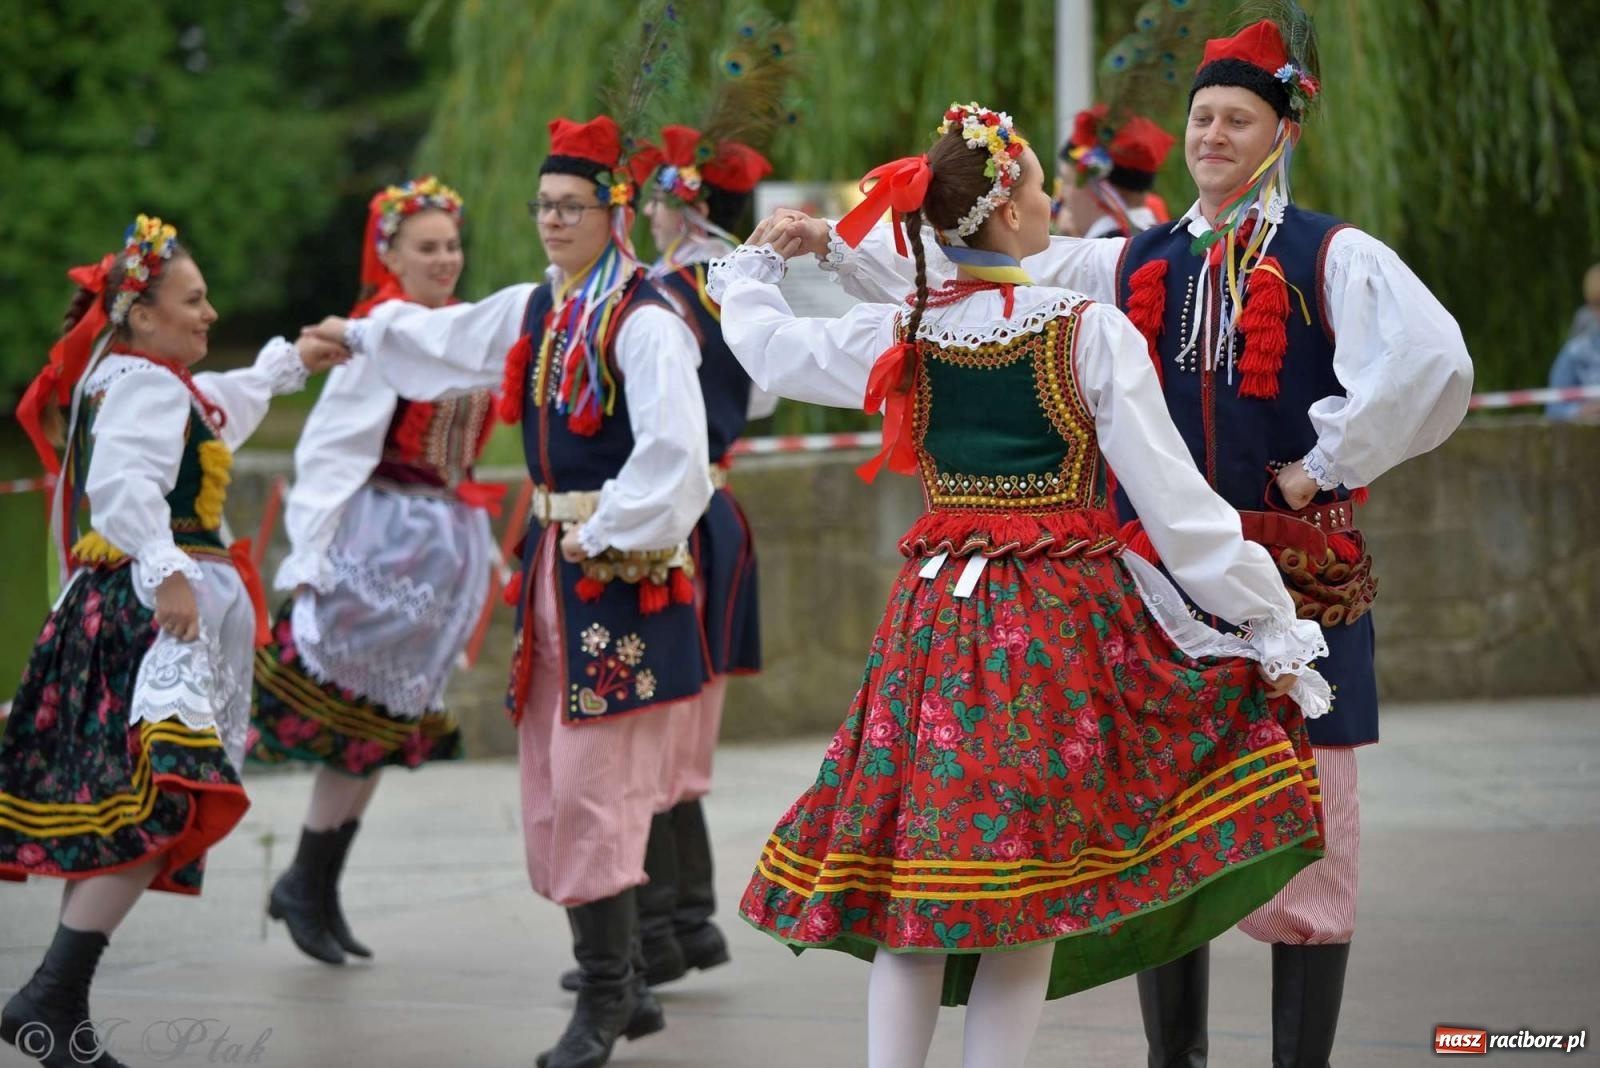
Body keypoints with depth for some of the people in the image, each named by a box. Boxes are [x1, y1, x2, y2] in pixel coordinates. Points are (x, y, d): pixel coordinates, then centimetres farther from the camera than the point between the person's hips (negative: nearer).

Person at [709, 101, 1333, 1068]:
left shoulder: (898, 336, 3)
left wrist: (756, 265, 44)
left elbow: (764, 344, 22)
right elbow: (1176, 500, -8)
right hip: (1068, 619, -4)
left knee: (915, 870, 7)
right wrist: (1274, 624, -1)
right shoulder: (1092, 333, -8)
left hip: (935, 621, 4)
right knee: (1033, 887, 1)